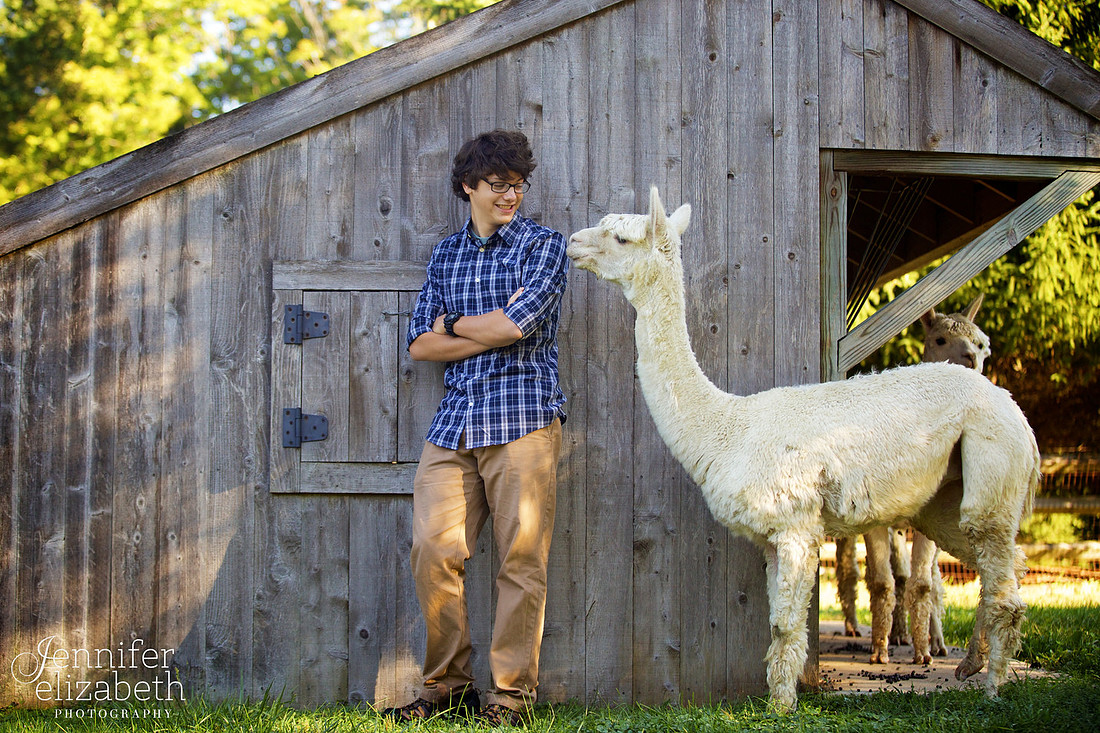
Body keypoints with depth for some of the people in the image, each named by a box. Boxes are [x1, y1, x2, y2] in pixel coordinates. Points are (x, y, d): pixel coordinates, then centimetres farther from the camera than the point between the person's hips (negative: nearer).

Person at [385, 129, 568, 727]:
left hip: (522, 418, -4)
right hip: (454, 421, 4)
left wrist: (454, 326, 2)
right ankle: (447, 684, 8)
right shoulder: (446, 254, 17)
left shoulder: (544, 246, 5)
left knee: (521, 559, -4)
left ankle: (512, 693, 2)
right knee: (432, 550, -4)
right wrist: (492, 330, -4)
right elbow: (419, 344, 8)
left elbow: (519, 323, -12)